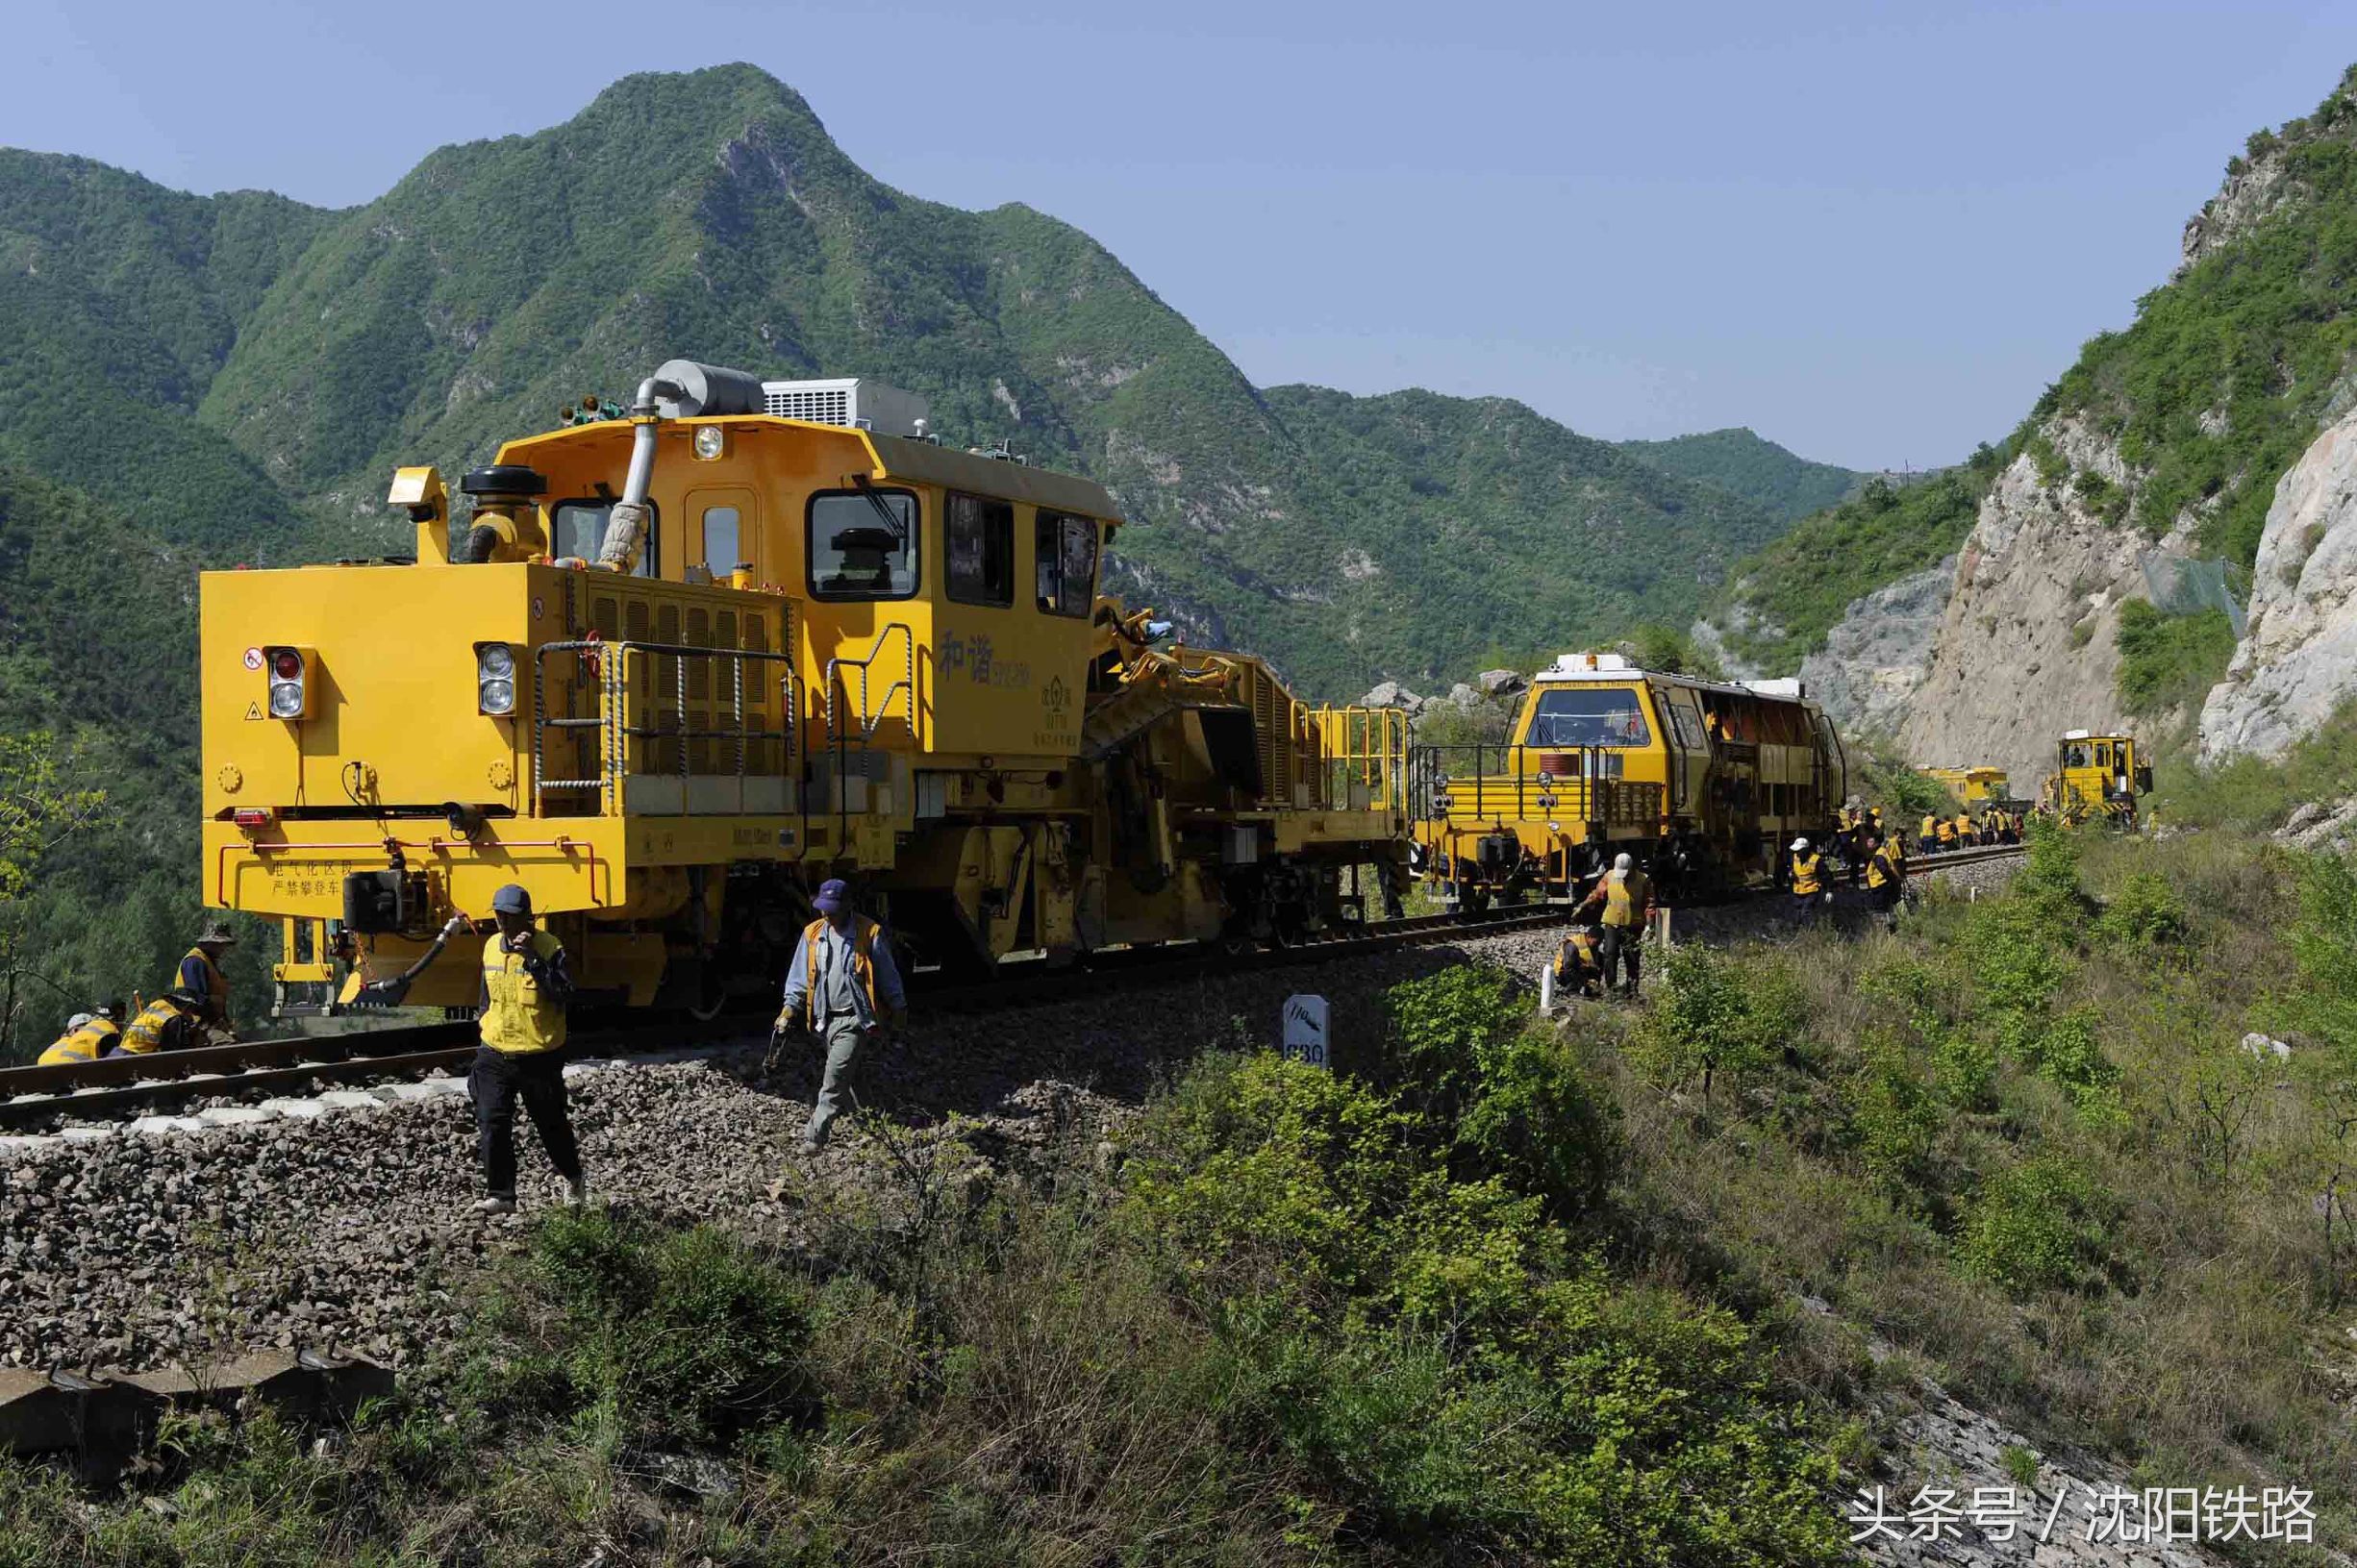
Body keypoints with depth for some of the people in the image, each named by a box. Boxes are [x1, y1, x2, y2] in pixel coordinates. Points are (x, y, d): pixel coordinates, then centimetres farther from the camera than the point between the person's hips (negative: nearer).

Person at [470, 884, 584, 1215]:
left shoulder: (549, 949, -12)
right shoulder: (491, 947, 7)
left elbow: (564, 994, -26)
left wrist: (532, 959, -29)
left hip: (539, 1056, -4)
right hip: (495, 1055, 4)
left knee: (551, 1124, 11)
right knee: (491, 1125, -8)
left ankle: (573, 1178, 35)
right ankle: (501, 1194, -2)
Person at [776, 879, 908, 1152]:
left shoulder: (869, 934, -5)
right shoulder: (813, 933, 7)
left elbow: (888, 974, 3)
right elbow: (799, 975, 13)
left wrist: (898, 1007, 8)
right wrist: (790, 1008, 4)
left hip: (854, 1018, -5)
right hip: (825, 1017, 5)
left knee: (836, 1074, -16)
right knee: (835, 1075, 13)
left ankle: (815, 1135, -17)